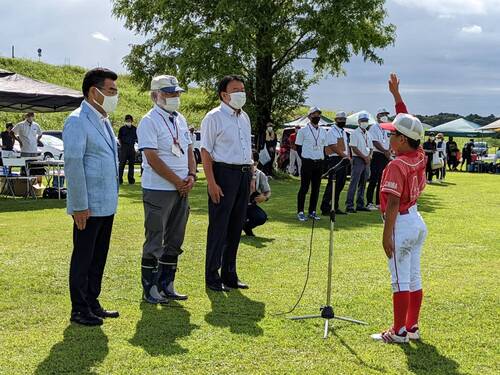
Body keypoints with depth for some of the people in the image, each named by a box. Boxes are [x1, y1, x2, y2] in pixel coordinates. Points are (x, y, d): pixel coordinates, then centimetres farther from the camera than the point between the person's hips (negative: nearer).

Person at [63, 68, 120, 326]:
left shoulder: (103, 120, 15)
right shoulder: (77, 121, -13)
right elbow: (73, 164, -18)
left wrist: (112, 198, 16)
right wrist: (80, 206, -20)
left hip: (107, 205, 9)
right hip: (89, 207, -9)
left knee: (98, 258, 15)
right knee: (83, 259, 2)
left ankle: (92, 304, 26)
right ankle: (79, 310, 12)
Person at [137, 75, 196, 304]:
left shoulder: (180, 120, 15)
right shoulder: (149, 121, -10)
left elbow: (189, 150, 17)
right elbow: (153, 158, -17)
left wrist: (192, 176, -1)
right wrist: (178, 181, -14)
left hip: (181, 189, 8)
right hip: (158, 190, -8)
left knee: (175, 241, 12)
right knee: (155, 242, -2)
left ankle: (166, 286, 21)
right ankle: (150, 289, 7)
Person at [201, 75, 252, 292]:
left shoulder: (244, 117, 15)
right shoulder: (214, 117, -7)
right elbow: (205, 152, -11)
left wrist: (250, 175, 14)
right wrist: (212, 183, -18)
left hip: (244, 175, 7)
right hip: (224, 173, -7)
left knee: (236, 226, 11)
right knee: (219, 227, -3)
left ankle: (229, 274, 21)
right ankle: (212, 276, 7)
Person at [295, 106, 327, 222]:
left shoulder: (323, 132, 12)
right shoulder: (303, 130, -3)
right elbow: (298, 147, 0)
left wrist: (322, 158, 7)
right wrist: (304, 158, -4)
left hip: (319, 163, 5)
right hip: (307, 162, -5)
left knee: (316, 188, 7)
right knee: (304, 188, -4)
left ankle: (312, 212, 15)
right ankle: (300, 212, 1)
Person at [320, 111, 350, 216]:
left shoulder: (344, 132, 21)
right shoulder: (332, 131, -8)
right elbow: (333, 147, -16)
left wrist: (349, 157, 6)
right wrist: (344, 156, -16)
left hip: (344, 160, 9)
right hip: (335, 159, -9)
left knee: (340, 184, 10)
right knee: (332, 184, -10)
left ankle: (334, 207, 17)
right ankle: (325, 208, -9)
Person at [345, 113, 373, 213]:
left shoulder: (368, 134, 17)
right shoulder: (355, 133, -5)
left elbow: (371, 148, 18)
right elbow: (354, 148, -12)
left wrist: (369, 156, -2)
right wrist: (364, 157, -13)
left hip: (366, 160, 7)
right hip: (358, 160, -7)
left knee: (363, 184, 10)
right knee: (354, 183, -10)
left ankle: (360, 205, 16)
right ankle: (349, 205, -11)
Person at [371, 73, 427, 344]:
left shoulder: (396, 166, -20)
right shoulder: (419, 156, 2)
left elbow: (393, 204, -22)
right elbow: (408, 123, 14)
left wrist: (387, 235, -18)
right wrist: (396, 94, 18)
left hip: (401, 225, -9)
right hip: (418, 222, 9)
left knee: (400, 280, -1)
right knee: (414, 278, 13)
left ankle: (398, 332, 6)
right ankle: (412, 327, 22)